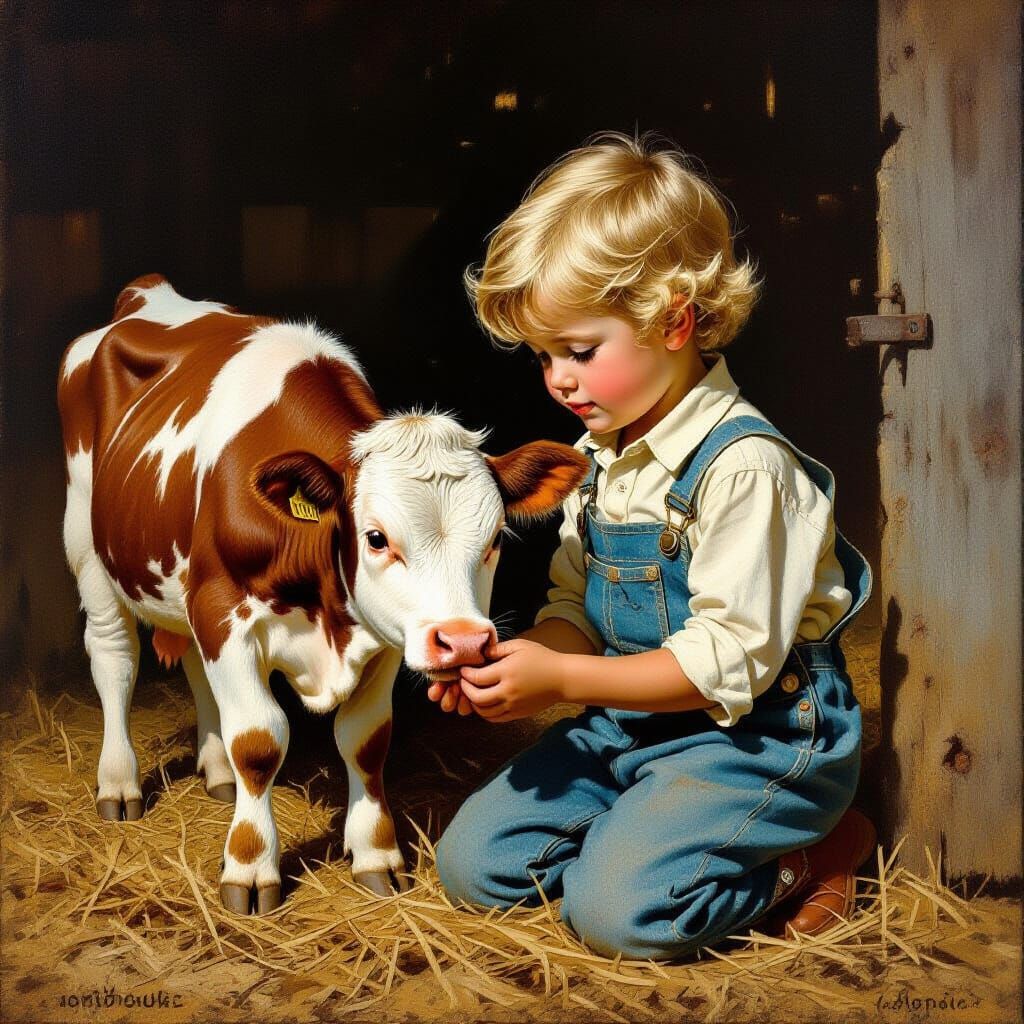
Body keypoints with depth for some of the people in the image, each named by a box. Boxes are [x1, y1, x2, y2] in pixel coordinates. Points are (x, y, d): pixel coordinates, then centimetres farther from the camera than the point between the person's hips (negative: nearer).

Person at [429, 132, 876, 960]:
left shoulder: (742, 464, -22)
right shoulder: (604, 457, 6)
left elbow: (733, 657, -25)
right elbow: (576, 606, 10)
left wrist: (562, 679, -25)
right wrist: (521, 664, -12)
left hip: (757, 734, -8)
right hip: (631, 721, 8)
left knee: (618, 906, -25)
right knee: (471, 861, 2)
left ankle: (807, 856, -1)